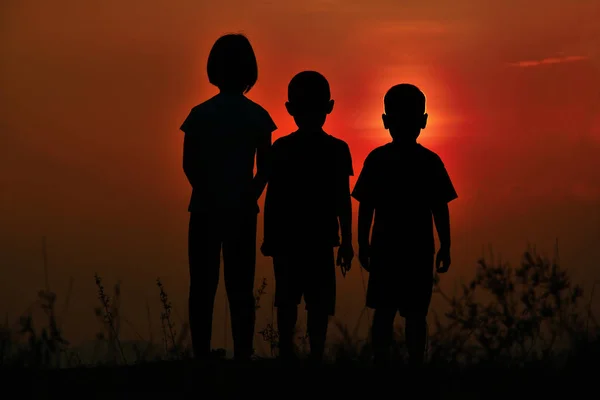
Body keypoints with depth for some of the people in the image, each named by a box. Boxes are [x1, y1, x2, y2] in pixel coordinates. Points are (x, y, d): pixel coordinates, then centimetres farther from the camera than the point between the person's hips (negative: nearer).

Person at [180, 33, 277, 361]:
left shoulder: (200, 115, -5)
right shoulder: (258, 116, -2)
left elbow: (189, 165, -5)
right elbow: (265, 167, -3)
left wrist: (209, 193, 8)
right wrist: (248, 196, 10)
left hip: (206, 210, -1)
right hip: (242, 211, 1)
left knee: (203, 288, 5)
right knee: (240, 289, 5)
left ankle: (202, 357, 2)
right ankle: (242, 356, 2)